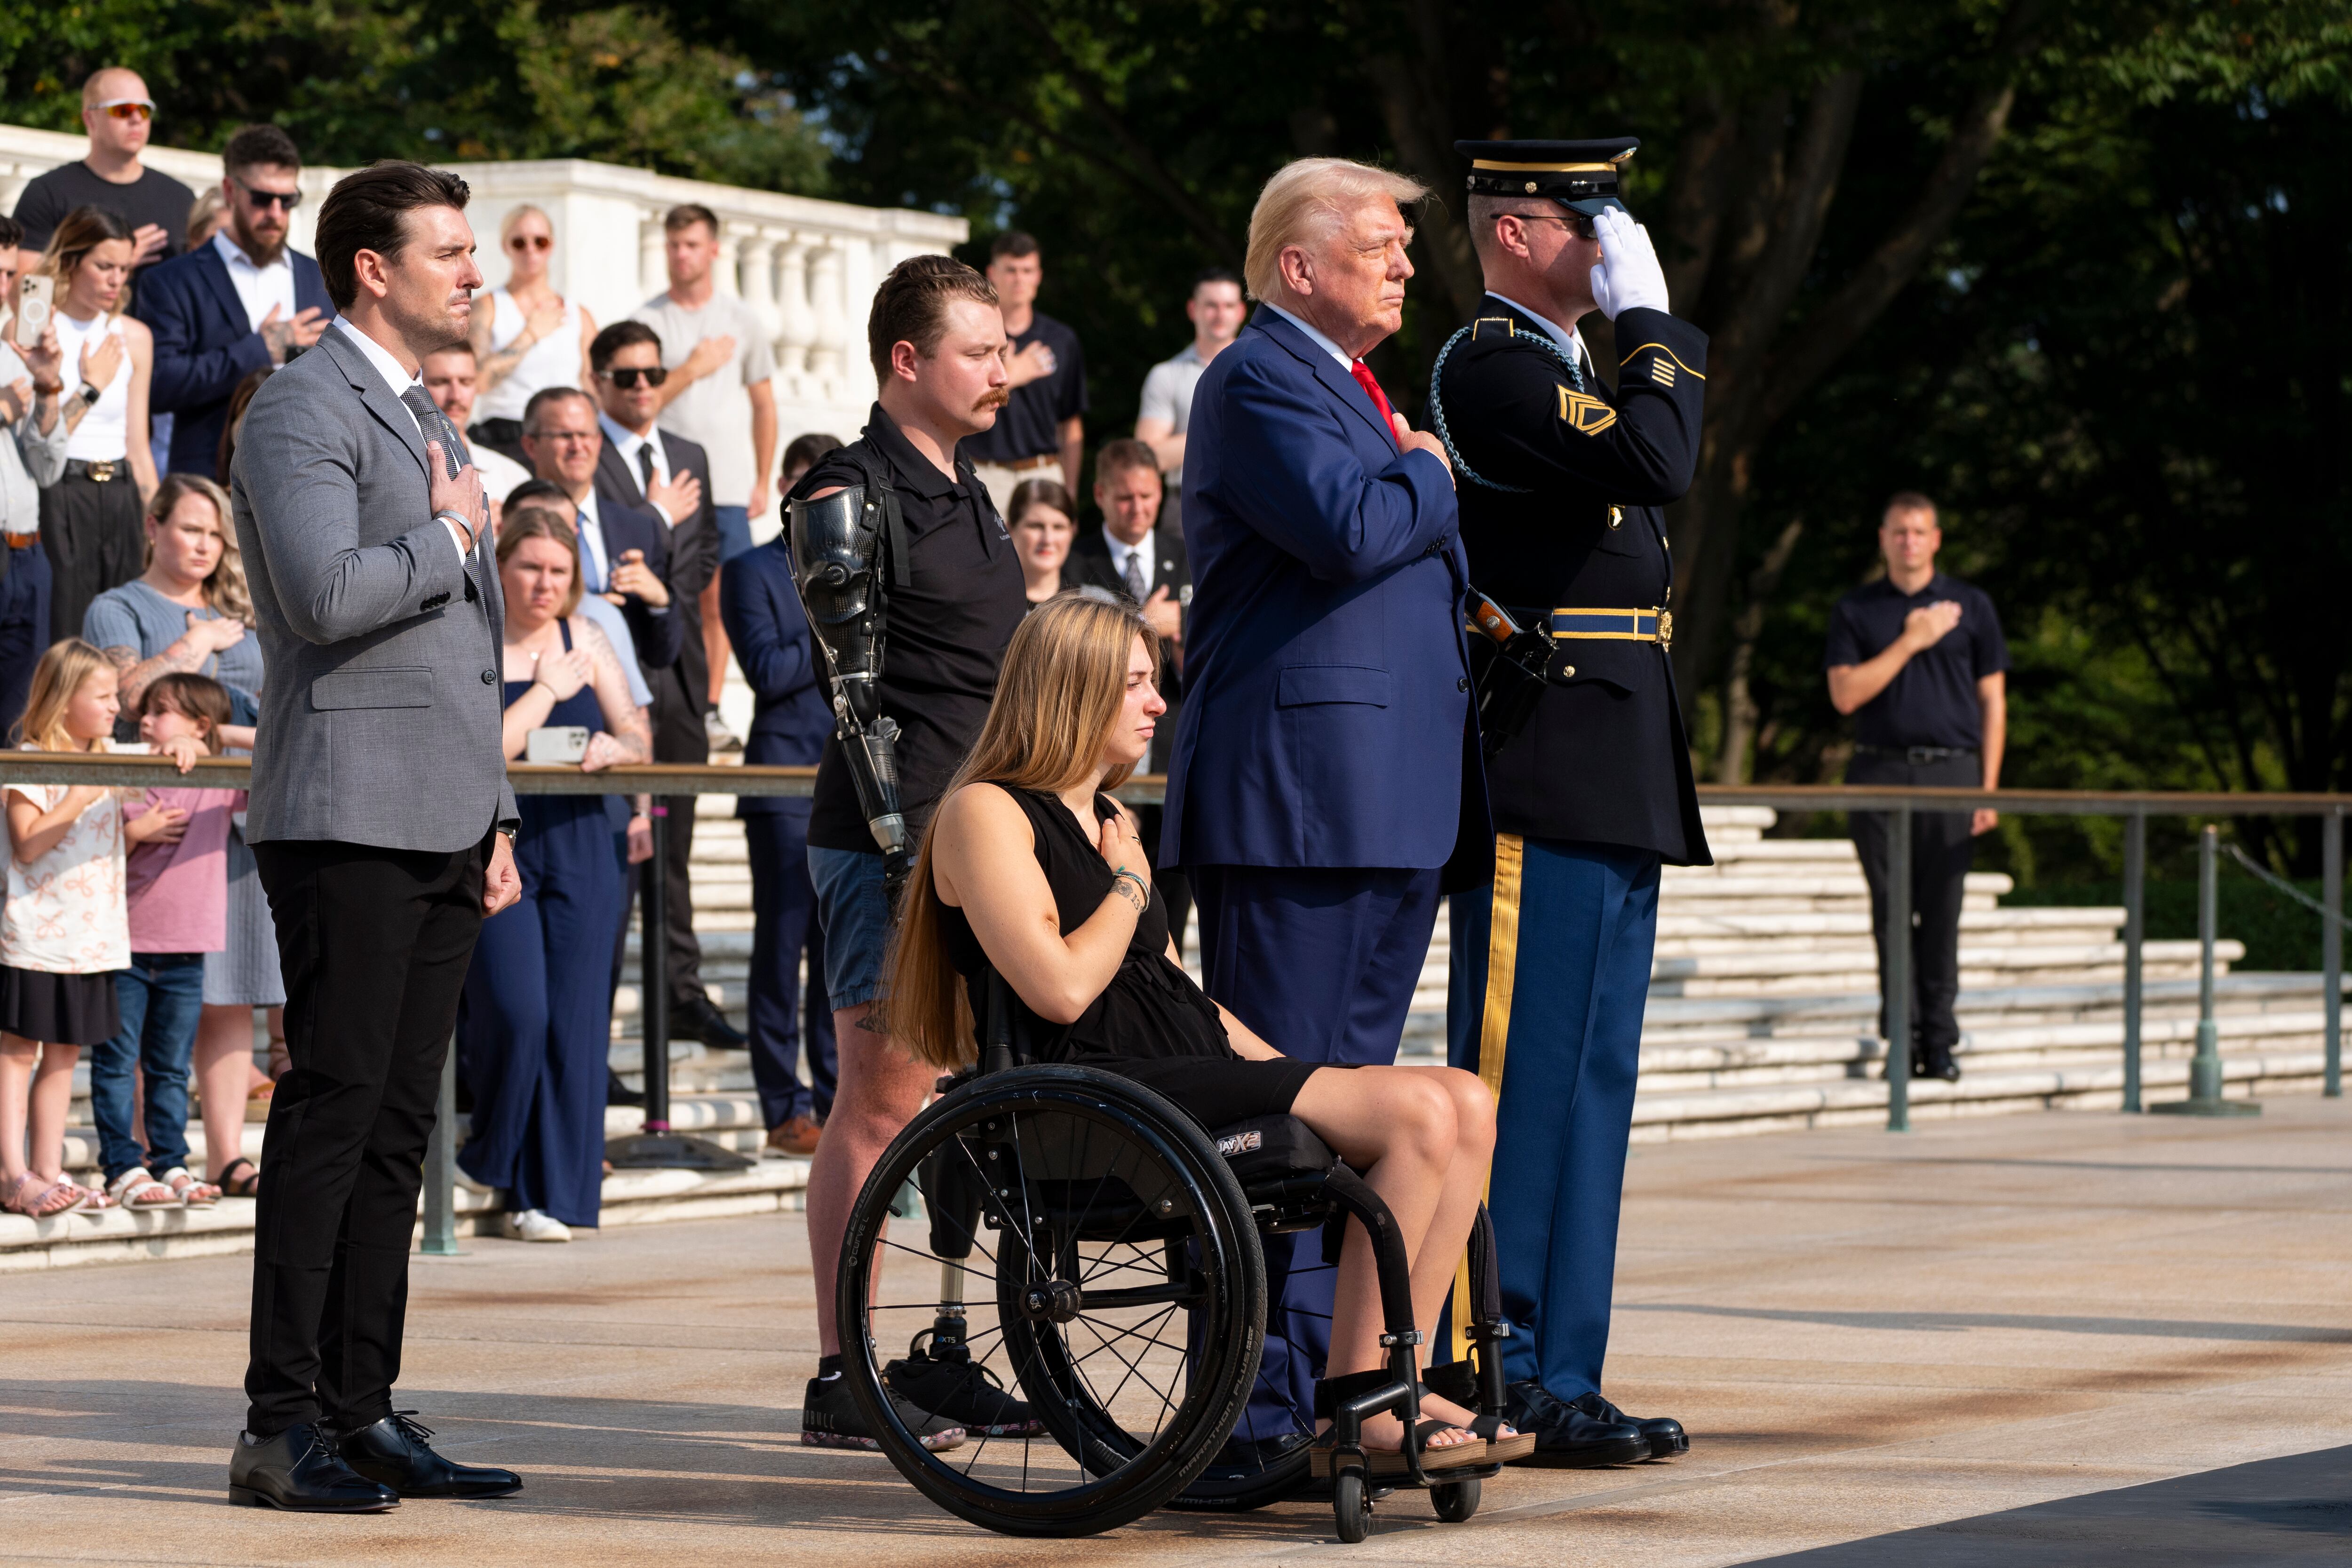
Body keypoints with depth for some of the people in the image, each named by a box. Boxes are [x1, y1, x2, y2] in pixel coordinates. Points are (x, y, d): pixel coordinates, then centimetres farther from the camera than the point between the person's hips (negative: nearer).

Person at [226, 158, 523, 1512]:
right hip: (351, 821, -9)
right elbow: (327, 591, -23)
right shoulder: (305, 409, -7)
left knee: (398, 1129, 8)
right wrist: (448, 538, -7)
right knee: (333, 1111, -10)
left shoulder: (431, 423, 23)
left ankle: (361, 1413, 11)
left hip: (441, 829, 9)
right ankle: (282, 1426, -9)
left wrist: (497, 820, 21)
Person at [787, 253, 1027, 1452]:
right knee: (881, 1101, -8)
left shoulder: (968, 498, 19)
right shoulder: (854, 498, -8)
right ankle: (839, 1379, -5)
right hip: (890, 839, -9)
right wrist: (900, 833, -19)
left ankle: (934, 1362, 16)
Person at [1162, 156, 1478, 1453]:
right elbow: (1346, 530, -22)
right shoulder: (1257, 379, -8)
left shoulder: (1361, 389, 24)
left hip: (1392, 802, 10)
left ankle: (1332, 1373, 17)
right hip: (1298, 796, -10)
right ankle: (1265, 1403, -8)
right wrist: (1431, 477, -5)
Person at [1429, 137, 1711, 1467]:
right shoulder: (1491, 367, -10)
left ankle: (1559, 1381, 13)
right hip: (1542, 784, -10)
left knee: (1589, 1091, 10)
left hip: (1613, 794, 10)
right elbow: (1657, 463, -23)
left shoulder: (1568, 369, 22)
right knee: (1518, 1083, -8)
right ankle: (1483, 1379, -6)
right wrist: (1653, 320, -10)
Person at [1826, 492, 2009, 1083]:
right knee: (1892, 910, -2)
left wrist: (1988, 789, 2)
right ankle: (1902, 1036, 2)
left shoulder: (1971, 606, 9)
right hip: (1880, 773, 0)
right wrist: (1910, 642, -8)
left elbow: (1993, 702, 9)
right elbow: (1845, 694, -2)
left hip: (1951, 772, 0)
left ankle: (1939, 1042, 1)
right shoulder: (1855, 611, 9)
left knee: (1942, 912, -2)